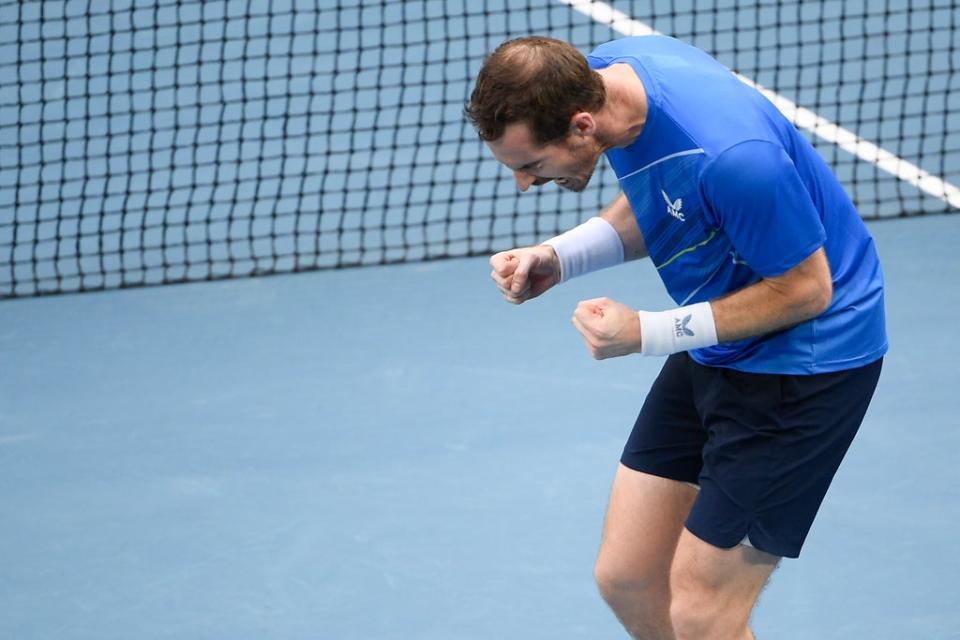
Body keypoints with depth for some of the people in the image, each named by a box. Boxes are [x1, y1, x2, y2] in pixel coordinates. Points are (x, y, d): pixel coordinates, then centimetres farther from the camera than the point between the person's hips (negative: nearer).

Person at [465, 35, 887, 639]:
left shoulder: (729, 156, -35)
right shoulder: (603, 72, -10)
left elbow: (807, 288, -21)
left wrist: (647, 333, -23)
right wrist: (558, 257, -8)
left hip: (804, 356, -8)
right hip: (715, 354, 8)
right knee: (625, 579, 9)